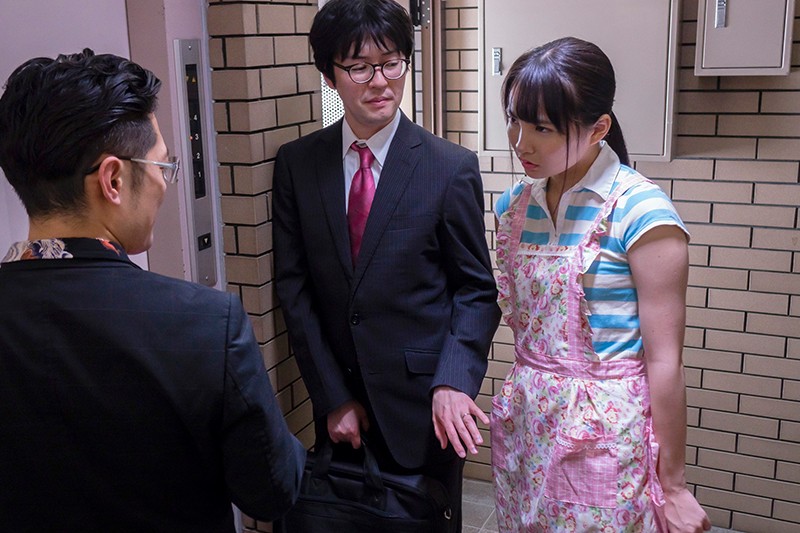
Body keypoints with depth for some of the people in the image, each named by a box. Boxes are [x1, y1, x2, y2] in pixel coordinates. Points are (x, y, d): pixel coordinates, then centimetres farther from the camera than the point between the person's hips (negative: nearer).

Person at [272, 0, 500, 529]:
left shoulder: (453, 167, -8)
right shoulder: (296, 163, -1)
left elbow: (477, 290, -4)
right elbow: (294, 285, 0)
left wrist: (452, 384, -19)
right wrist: (333, 397, -4)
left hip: (423, 404, -2)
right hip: (339, 401, 2)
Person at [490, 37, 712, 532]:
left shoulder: (640, 209, -16)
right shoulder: (515, 204, 2)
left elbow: (665, 360, -14)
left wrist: (673, 486, -9)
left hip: (605, 434, -5)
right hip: (526, 425, 6)